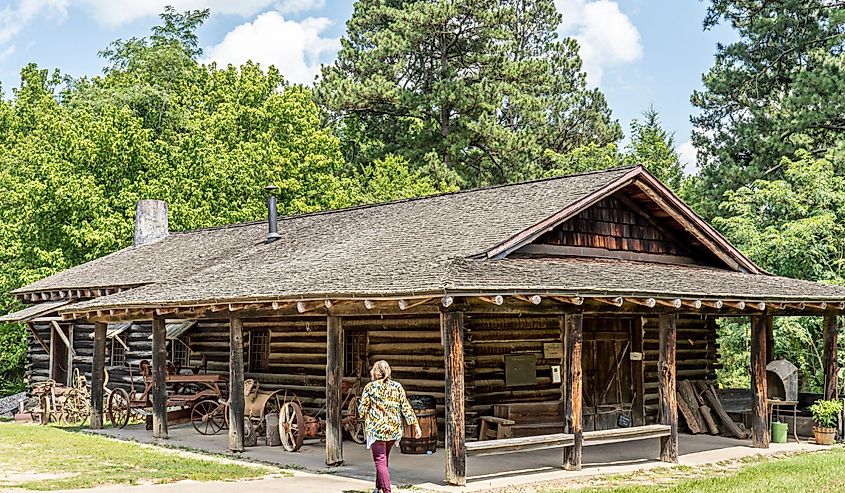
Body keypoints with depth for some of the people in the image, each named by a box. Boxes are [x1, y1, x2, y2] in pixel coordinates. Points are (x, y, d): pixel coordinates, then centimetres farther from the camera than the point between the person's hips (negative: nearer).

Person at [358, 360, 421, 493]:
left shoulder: (370, 387, -6)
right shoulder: (397, 387, 3)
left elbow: (362, 410, -3)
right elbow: (406, 408, 1)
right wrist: (415, 425, 5)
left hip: (376, 429, -5)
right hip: (394, 429, 5)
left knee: (380, 461, -3)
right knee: (384, 459, 21)